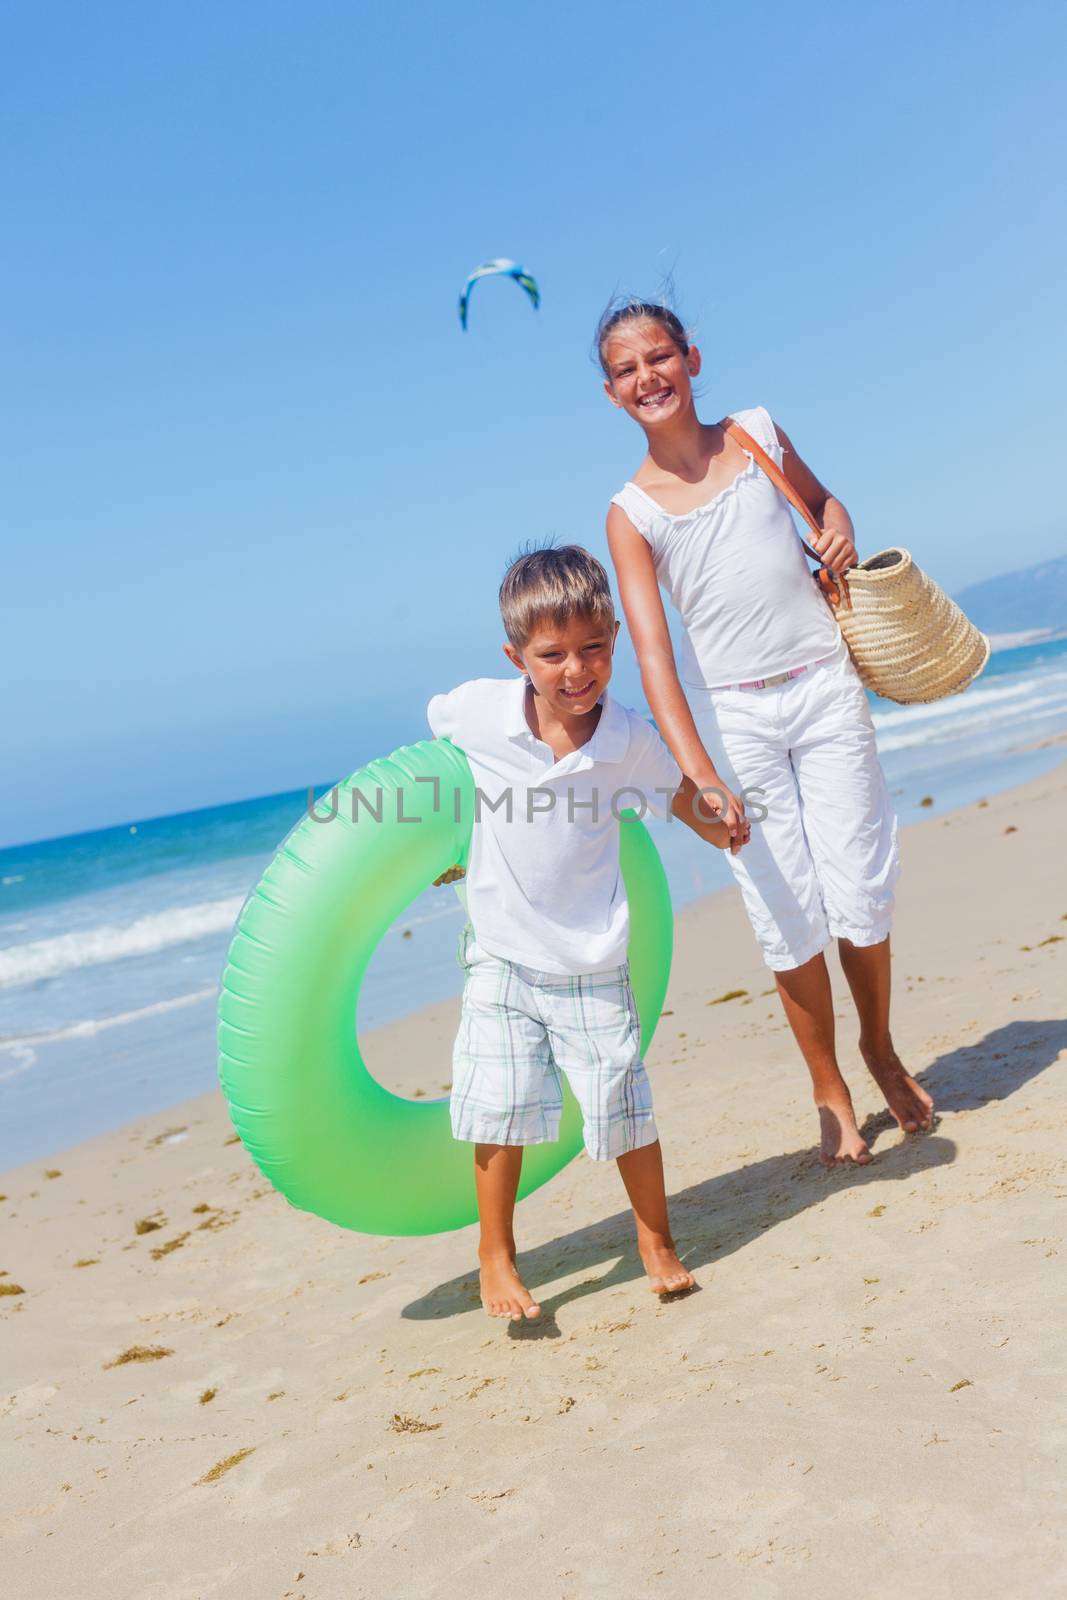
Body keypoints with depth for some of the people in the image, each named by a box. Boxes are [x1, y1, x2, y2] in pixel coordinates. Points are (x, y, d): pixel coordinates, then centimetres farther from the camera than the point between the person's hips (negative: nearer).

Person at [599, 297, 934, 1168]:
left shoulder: (758, 434, 2)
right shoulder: (632, 514, -7)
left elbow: (821, 497, 23)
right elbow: (652, 650, -17)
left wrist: (840, 531, -2)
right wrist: (700, 776, -28)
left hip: (825, 687, 2)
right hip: (733, 715, -2)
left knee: (862, 893, 4)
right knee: (787, 914, 0)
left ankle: (881, 1048, 32)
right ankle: (830, 1091, 20)